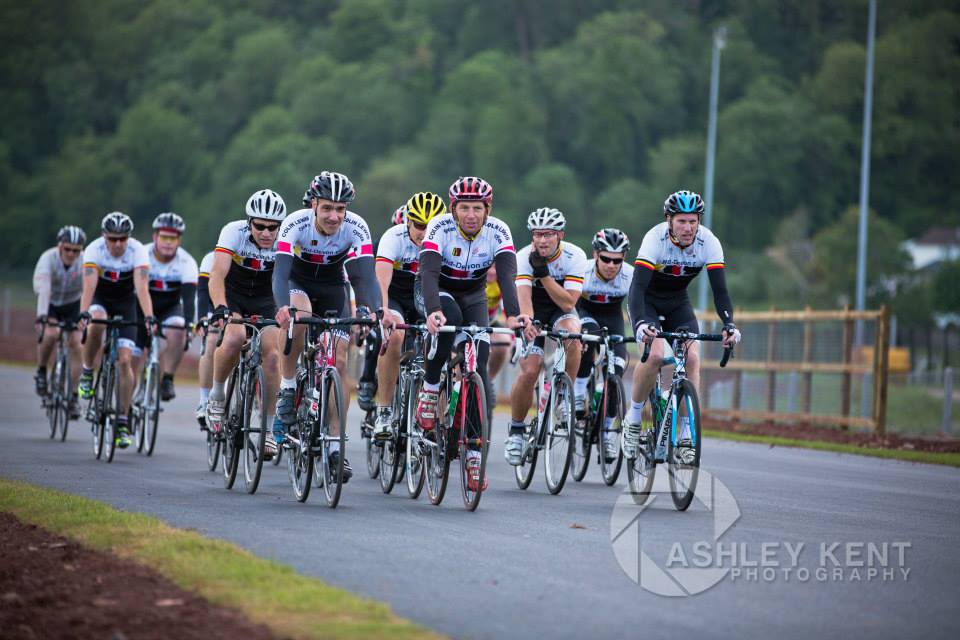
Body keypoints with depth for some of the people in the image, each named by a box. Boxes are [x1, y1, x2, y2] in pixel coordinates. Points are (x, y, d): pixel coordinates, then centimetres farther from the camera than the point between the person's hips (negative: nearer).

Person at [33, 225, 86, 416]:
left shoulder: (85, 262, -25)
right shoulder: (48, 259, -29)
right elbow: (44, 288, -42)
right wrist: (42, 314, -56)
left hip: (73, 306, 1)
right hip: (50, 305, -1)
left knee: (75, 344, -14)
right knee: (51, 334, -29)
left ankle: (73, 395, -3)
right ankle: (41, 372, -3)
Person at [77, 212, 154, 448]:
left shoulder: (138, 251, -24)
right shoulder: (94, 249, -25)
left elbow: (142, 287, -34)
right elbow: (89, 285, -36)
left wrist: (148, 317, -48)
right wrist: (83, 313, -52)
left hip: (125, 302, 0)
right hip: (100, 298, 0)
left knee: (125, 360, -12)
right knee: (97, 323, -37)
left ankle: (122, 422, -6)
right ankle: (87, 373, -13)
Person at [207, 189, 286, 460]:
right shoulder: (234, 232, -27)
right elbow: (217, 275, -37)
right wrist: (220, 308, -54)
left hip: (264, 300, 2)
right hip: (232, 296, -2)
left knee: (271, 354, -16)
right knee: (235, 338, -31)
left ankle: (268, 428, -5)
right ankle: (217, 394, -5)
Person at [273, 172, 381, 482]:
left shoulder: (356, 228, -26)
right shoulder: (296, 224, -30)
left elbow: (366, 275, -32)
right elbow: (281, 271, -39)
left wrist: (370, 309, -52)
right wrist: (282, 306, -58)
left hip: (333, 287, 2)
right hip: (298, 282, -2)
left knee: (339, 361, -9)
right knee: (298, 317, -37)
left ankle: (336, 444, -3)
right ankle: (288, 387, -17)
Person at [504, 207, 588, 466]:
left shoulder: (574, 256, -21)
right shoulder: (524, 257, -22)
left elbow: (568, 302, -26)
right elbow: (523, 296, -35)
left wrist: (543, 274, -35)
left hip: (562, 310, 0)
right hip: (534, 312, 0)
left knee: (571, 333, -36)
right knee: (529, 371, -19)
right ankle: (516, 430, 3)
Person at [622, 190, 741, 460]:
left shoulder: (708, 242, -22)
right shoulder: (655, 239, -31)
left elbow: (720, 289, -24)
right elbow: (637, 286, -39)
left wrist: (729, 324, -41)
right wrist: (642, 323, -56)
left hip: (678, 302, 3)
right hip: (647, 301, -3)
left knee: (692, 357, -18)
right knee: (655, 354, -27)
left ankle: (686, 434, -12)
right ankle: (633, 419, -6)